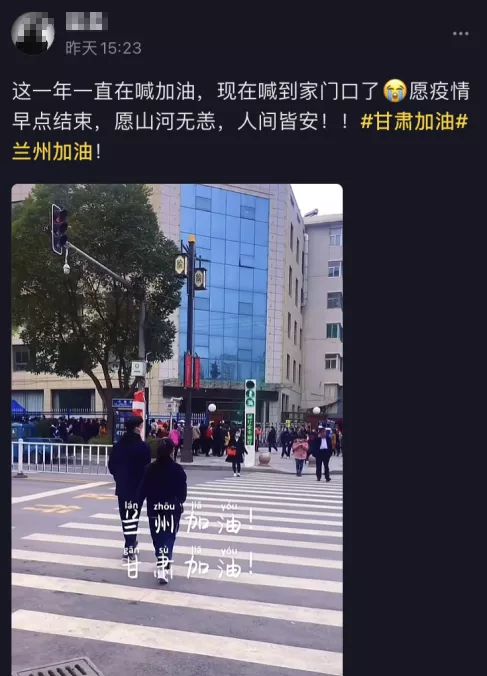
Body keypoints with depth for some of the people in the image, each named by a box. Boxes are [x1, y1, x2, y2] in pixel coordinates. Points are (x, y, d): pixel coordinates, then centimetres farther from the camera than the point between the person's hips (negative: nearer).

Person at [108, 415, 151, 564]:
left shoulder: (117, 445, 4)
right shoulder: (143, 446, -14)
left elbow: (111, 466, 9)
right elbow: (147, 468, -14)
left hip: (121, 486, 5)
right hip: (138, 487, -5)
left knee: (125, 515, 16)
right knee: (133, 516, -2)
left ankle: (130, 543, 30)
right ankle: (129, 549, -7)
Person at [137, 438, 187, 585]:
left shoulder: (150, 469, -3)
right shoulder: (177, 470, -9)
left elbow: (142, 490, -3)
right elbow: (183, 491, -5)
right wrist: (180, 502, 15)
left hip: (154, 508, 2)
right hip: (172, 508, -2)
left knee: (158, 537, 15)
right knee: (169, 537, 1)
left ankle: (162, 564, 26)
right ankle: (164, 566, -15)